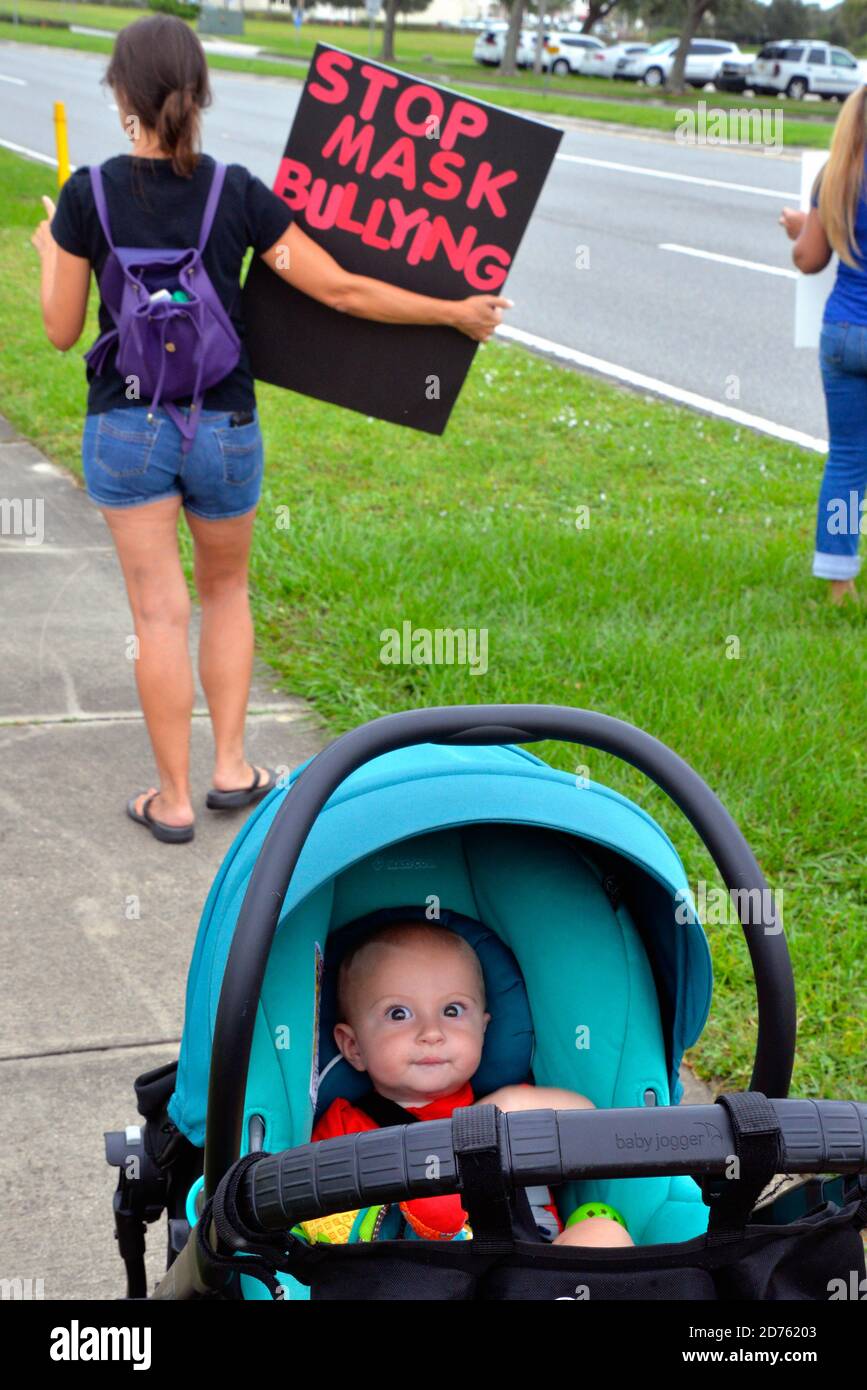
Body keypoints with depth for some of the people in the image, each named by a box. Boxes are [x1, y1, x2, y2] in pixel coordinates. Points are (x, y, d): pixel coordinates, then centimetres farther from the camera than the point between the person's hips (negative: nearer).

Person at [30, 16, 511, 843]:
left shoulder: (88, 196, -9)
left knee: (159, 614, 6)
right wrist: (457, 312, 3)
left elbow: (61, 331, -2)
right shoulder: (238, 194, -9)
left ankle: (173, 800, 12)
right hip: (223, 428, 1)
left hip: (126, 427, -1)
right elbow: (342, 292, -7)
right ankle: (230, 769, 21)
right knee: (226, 591, 22)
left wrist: (49, 250, 18)